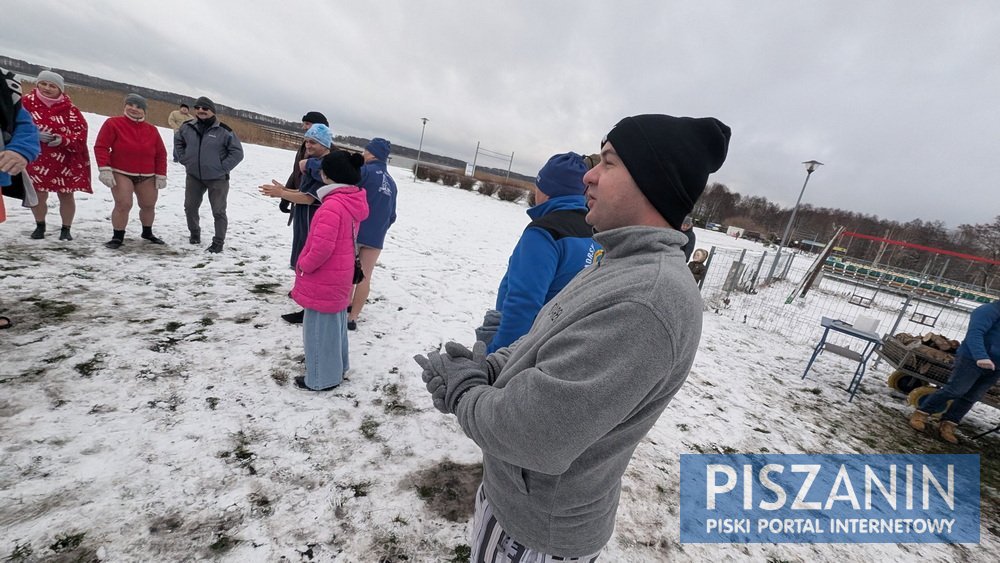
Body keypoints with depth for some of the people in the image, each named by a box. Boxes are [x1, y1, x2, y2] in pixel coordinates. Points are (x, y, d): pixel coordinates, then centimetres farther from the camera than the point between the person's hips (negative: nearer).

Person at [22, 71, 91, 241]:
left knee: (66, 195, 4)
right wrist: (35, 134, -20)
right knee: (38, 195, 0)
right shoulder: (27, 102, -1)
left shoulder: (68, 107, -1)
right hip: (37, 159, 1)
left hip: (66, 160, -1)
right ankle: (40, 226, 23)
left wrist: (63, 139, -23)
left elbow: (81, 131, -7)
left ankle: (66, 229, 18)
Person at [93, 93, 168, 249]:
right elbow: (101, 146, -8)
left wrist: (161, 175, 2)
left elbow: (161, 154, 8)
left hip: (147, 176, 4)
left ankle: (147, 232, 32)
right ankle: (117, 237, -1)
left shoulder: (152, 130, 6)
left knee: (149, 206, 11)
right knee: (123, 205, -13)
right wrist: (104, 169, -17)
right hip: (121, 173, -3)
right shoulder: (113, 123, -4)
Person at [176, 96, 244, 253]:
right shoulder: (187, 127, 2)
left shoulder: (224, 131, -12)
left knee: (218, 212, -1)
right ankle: (194, 233, 36)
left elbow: (237, 152, -9)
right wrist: (184, 160, 9)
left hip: (217, 178, -5)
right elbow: (178, 142, 21)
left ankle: (218, 242, 10)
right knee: (190, 207, 14)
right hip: (193, 176, 5)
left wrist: (223, 168, -12)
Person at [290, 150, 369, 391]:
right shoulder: (353, 202, 4)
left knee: (319, 327, 5)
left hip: (323, 280, -9)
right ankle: (337, 366, 38)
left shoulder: (332, 205, -25)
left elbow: (322, 247, -28)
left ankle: (321, 378, 20)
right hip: (340, 276, 9)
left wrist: (304, 266, -11)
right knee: (335, 321, 21)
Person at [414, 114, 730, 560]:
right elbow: (544, 347, 8)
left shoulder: (646, 299, -33)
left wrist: (463, 392, -15)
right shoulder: (621, 266, 1)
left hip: (538, 527, -7)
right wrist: (484, 368, -9)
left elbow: (536, 439, -33)